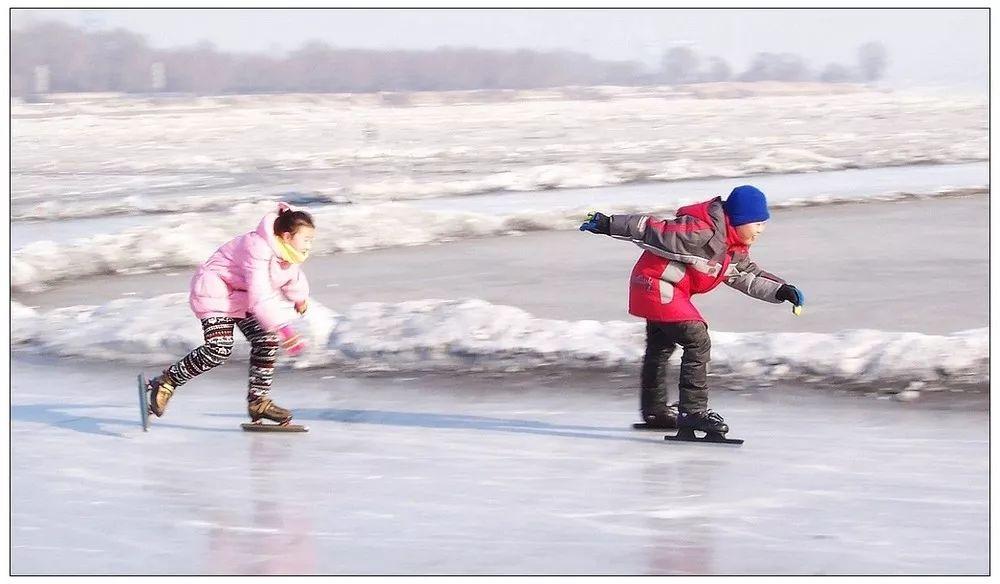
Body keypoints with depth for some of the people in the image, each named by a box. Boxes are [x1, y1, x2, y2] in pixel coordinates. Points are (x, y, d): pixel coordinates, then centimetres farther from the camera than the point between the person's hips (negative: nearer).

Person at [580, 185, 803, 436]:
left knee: (660, 348, 24)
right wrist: (608, 225, -24)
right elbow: (656, 230, -25)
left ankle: (654, 410, 41)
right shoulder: (704, 233, -26)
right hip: (657, 286, -11)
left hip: (658, 291, 11)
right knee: (698, 341, -17)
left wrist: (781, 290, -3)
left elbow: (749, 277, 13)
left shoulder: (737, 250, 4)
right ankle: (693, 411, -17)